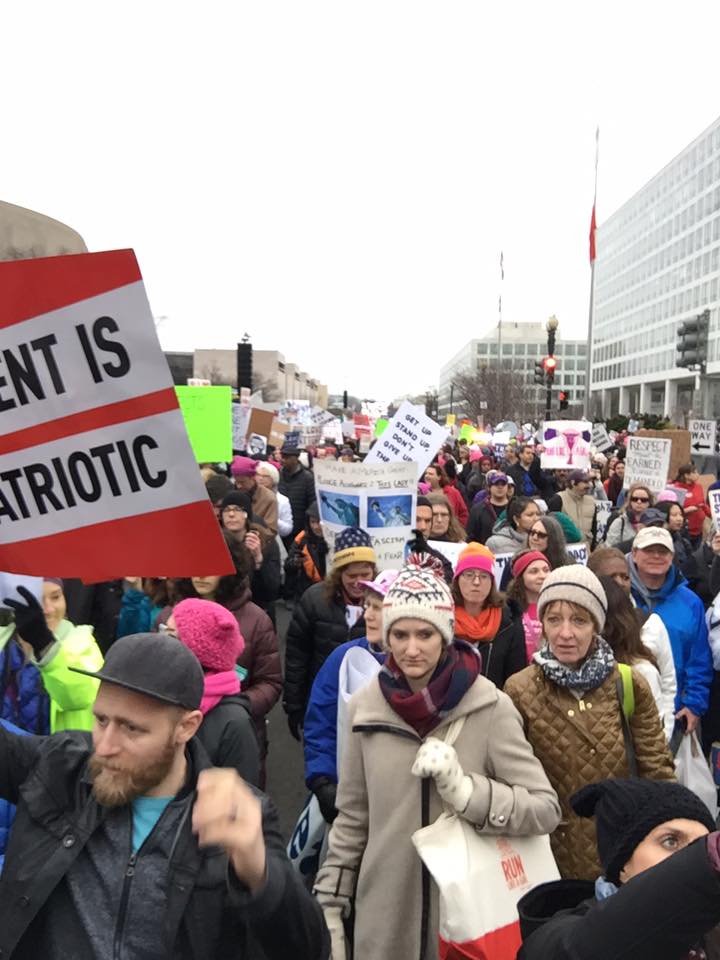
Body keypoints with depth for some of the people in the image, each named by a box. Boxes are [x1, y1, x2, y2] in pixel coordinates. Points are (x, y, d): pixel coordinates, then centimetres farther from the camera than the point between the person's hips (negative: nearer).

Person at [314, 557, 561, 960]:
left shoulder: (490, 707, -15)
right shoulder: (367, 706, -7)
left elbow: (546, 809, -15)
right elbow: (352, 818, 3)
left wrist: (463, 789, -28)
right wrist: (330, 903, 5)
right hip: (385, 914, 2)